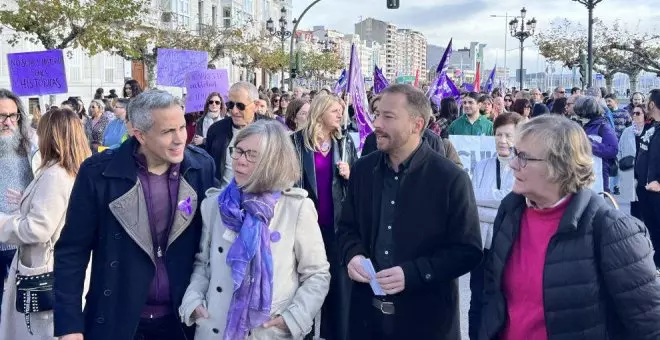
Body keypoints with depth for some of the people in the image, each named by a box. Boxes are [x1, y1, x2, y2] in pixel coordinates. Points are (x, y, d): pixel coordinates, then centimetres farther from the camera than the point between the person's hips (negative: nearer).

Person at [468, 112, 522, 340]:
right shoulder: (482, 166, 5)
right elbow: (471, 202, -3)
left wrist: (486, 201, -17)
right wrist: (504, 212, -14)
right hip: (483, 244, 3)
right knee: (478, 302, 11)